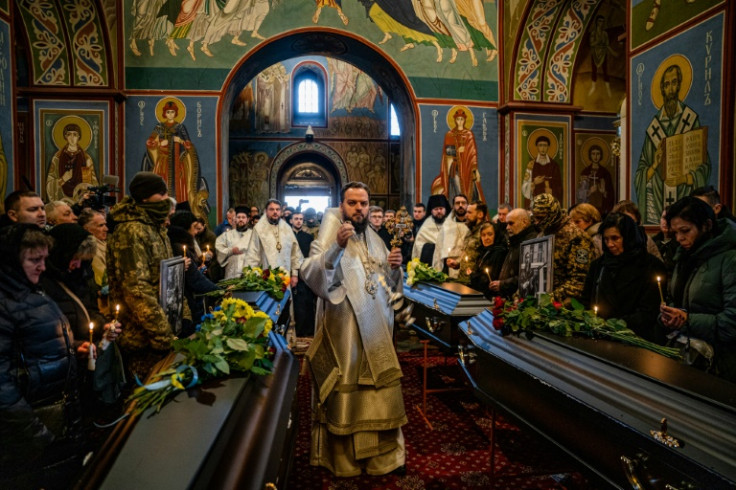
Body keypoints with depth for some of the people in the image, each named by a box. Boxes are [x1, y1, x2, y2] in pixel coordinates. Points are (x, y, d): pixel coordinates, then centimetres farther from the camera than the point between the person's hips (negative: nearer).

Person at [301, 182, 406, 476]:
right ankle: (343, 456, 23)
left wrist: (394, 267, -4)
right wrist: (337, 246, -36)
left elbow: (388, 283, 18)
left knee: (378, 391, 14)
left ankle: (381, 452, 32)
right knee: (345, 393, 3)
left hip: (377, 330, 6)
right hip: (344, 331, -6)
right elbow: (309, 274, -24)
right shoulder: (330, 236, -7)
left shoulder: (374, 240, 11)